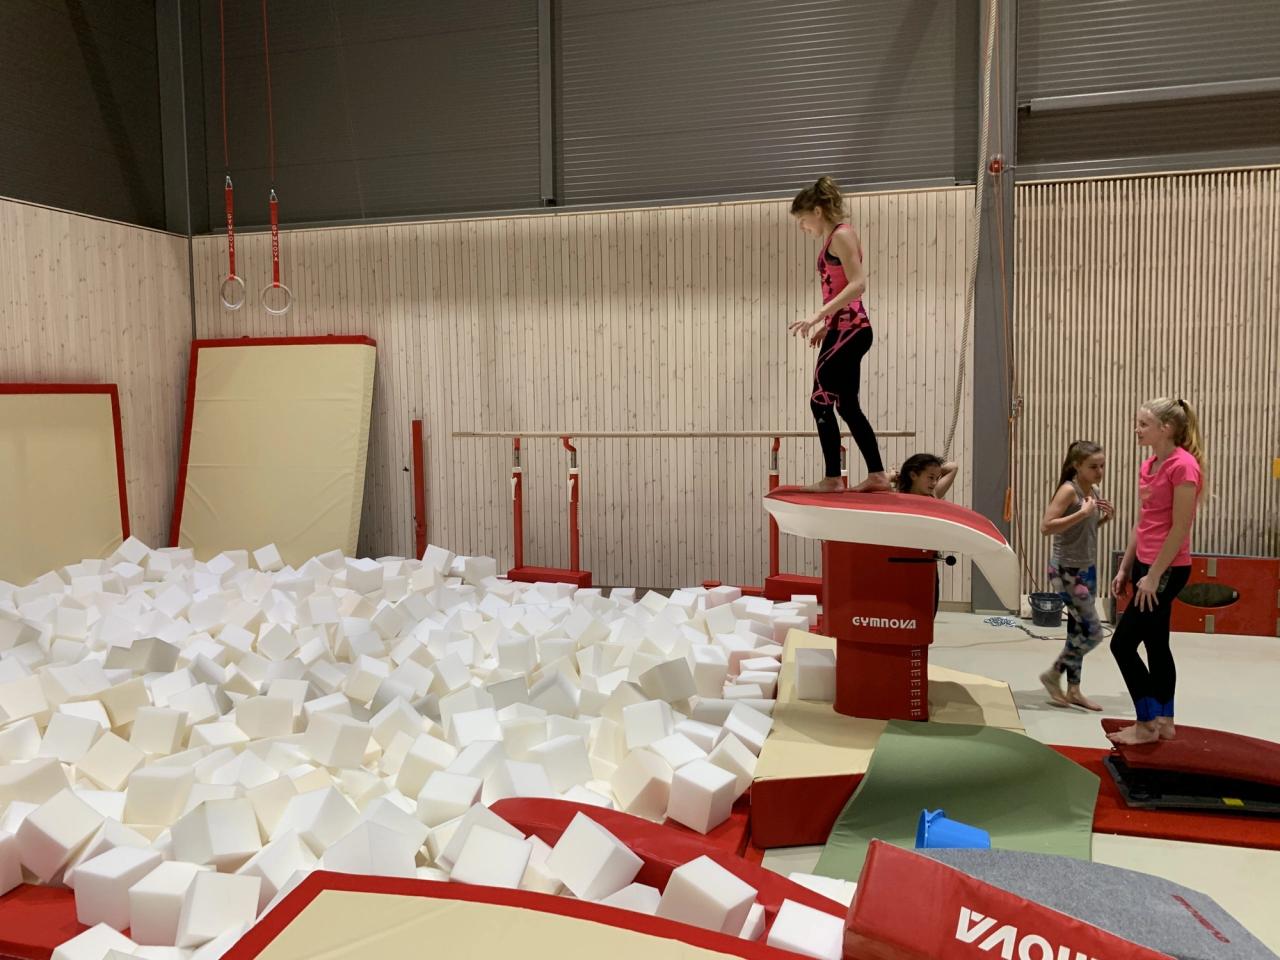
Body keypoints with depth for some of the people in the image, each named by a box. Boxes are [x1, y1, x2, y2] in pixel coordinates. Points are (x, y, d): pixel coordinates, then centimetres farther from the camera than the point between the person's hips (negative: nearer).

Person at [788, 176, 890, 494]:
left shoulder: (842, 234, -10)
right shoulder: (833, 239, 18)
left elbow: (858, 284, -20)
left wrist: (817, 316, -25)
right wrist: (826, 324, 22)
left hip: (850, 330, -10)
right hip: (844, 329, 10)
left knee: (821, 402, -7)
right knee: (847, 406, 11)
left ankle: (832, 479, -3)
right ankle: (877, 475, 15)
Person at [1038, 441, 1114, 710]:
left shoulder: (1093, 491, 8)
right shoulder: (1069, 490, -16)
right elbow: (1046, 527, -24)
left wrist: (1104, 519, 2)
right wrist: (1082, 513, -27)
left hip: (1088, 569, 9)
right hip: (1066, 570, -9)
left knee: (1078, 630, 13)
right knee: (1092, 632, -7)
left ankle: (1073, 690, 21)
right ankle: (1053, 675, 11)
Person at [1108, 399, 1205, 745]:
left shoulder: (1183, 466, -17)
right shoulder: (1148, 466, 10)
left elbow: (1180, 529, -19)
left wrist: (1153, 576, -18)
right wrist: (1126, 568, 15)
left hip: (1167, 570, -9)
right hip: (1146, 566, 9)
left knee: (1122, 643, -6)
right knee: (1155, 644, 14)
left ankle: (1147, 724, 6)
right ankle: (1163, 722, 24)